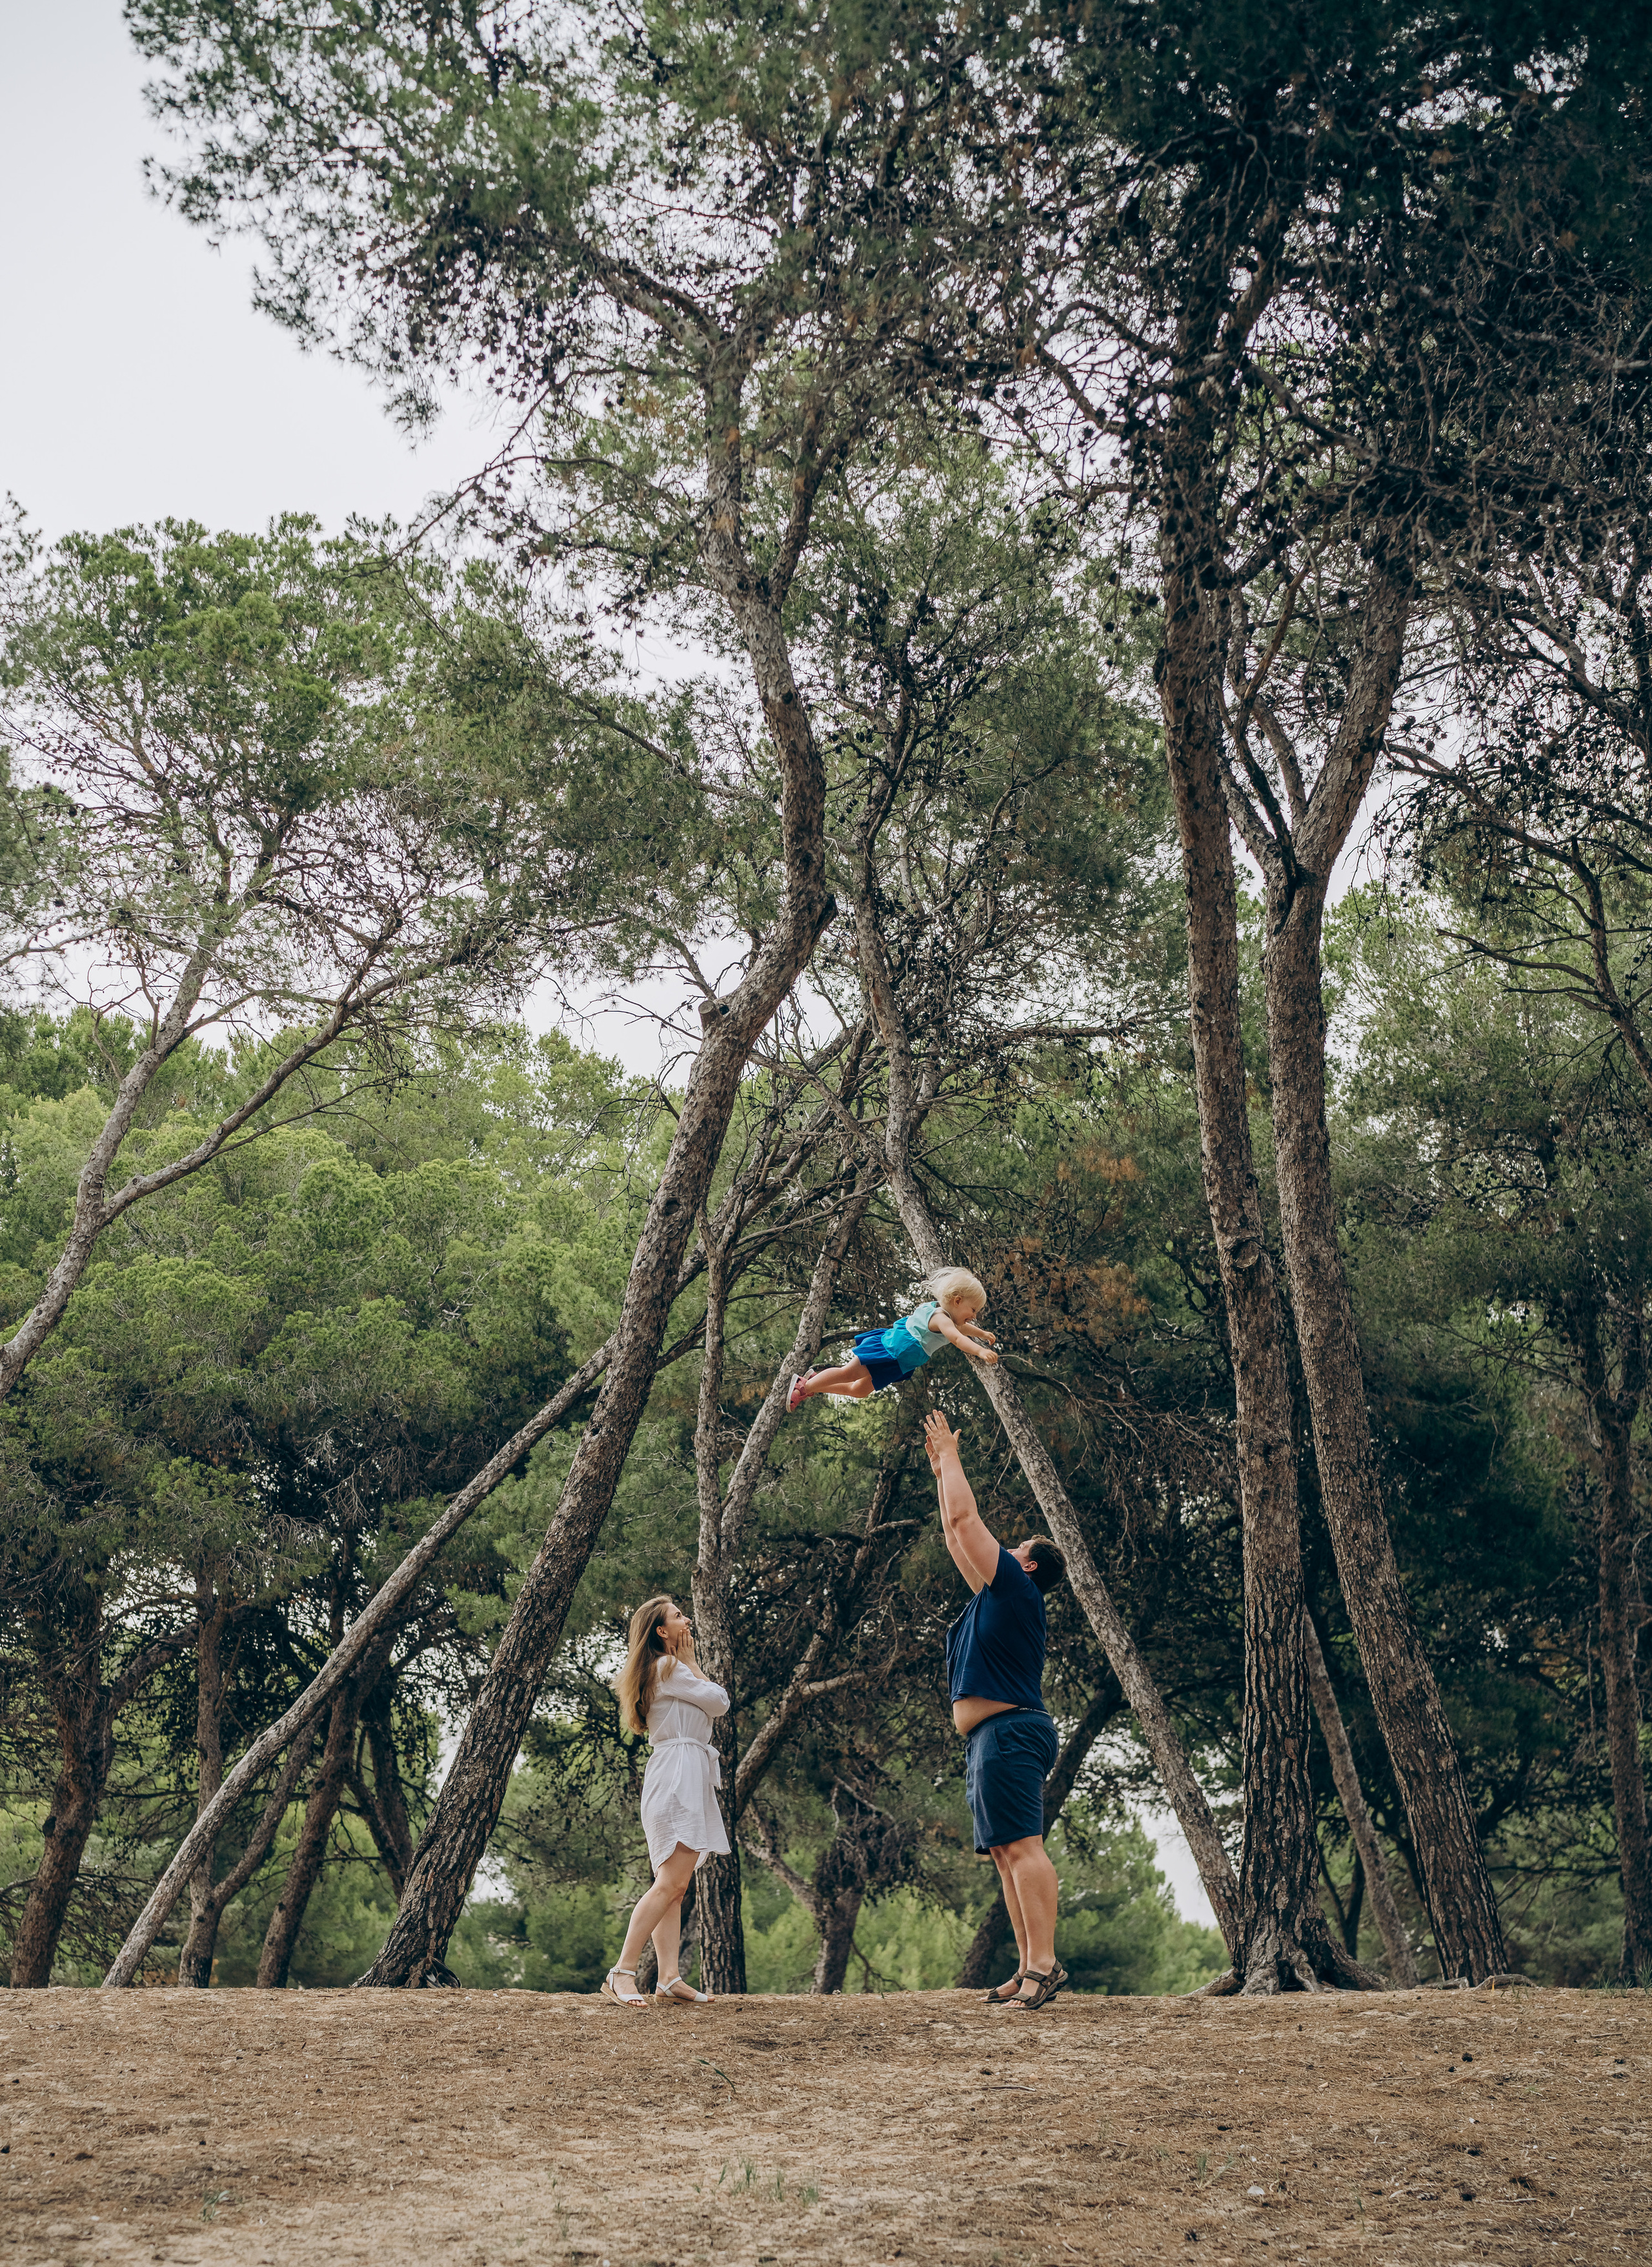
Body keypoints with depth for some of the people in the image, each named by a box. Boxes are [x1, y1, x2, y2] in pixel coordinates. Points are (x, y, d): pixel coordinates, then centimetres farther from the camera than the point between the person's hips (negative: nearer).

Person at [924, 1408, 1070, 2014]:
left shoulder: (1017, 1587, -3)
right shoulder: (995, 1595, 22)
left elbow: (965, 1518, -5)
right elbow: (957, 1535, 30)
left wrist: (951, 1455, 6)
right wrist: (941, 1469, 32)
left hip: (1010, 1732, -10)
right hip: (989, 1738, 10)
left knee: (1021, 1846, -16)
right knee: (1006, 1854, 6)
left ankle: (1044, 1963, -22)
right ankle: (1031, 1971, 5)